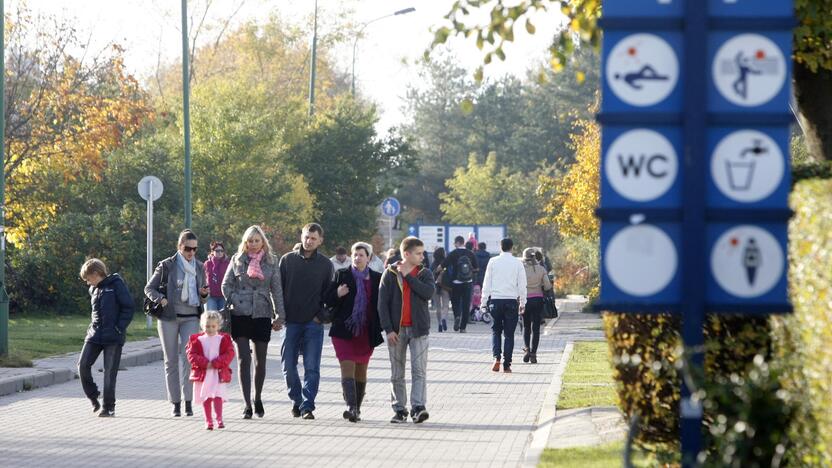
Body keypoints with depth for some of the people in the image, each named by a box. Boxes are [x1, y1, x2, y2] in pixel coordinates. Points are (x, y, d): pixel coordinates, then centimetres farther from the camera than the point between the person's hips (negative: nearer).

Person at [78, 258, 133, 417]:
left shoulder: (116, 285, -7)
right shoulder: (93, 289, 14)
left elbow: (128, 308, -9)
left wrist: (119, 328, -13)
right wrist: (92, 327, 13)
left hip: (113, 337, -6)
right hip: (95, 335, 6)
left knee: (110, 372, -3)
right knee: (83, 365, -6)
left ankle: (109, 407, 6)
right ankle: (93, 399, 11)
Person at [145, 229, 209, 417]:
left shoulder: (200, 267, 10)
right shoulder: (167, 266, 0)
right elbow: (149, 288, 4)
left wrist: (204, 294, -4)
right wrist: (160, 299, -15)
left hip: (191, 318, 1)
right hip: (169, 317, -1)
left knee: (188, 356, -16)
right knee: (171, 360, 2)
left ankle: (188, 401, -17)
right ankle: (175, 403, 8)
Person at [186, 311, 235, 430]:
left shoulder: (224, 339, 2)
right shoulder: (196, 340, 3)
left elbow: (229, 354, -6)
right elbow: (192, 355, -4)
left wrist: (215, 363, -16)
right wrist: (205, 364, -16)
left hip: (219, 373, -1)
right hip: (203, 373, 1)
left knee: (218, 396, -10)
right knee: (206, 398, 4)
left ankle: (219, 419, -11)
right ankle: (208, 421, 11)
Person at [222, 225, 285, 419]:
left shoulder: (270, 262, 5)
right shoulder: (237, 260, 5)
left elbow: (277, 290, 5)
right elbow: (226, 285, 7)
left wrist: (279, 315, 0)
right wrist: (234, 301, -6)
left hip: (262, 315, 1)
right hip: (240, 315, -1)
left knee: (260, 361, 9)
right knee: (243, 360, -6)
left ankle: (258, 399, 27)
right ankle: (247, 405, -6)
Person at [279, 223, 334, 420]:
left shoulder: (325, 264, 5)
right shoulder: (287, 260, 5)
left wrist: (321, 315, -4)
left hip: (314, 324, -1)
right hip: (290, 322, 1)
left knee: (312, 368, -6)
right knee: (289, 366, 3)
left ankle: (307, 406, -2)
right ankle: (297, 401, 20)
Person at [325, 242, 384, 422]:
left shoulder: (376, 278, 7)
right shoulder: (341, 275, 3)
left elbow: (381, 304, 12)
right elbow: (328, 300, 3)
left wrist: (379, 327, -1)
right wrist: (338, 294, -17)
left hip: (366, 333, 2)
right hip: (344, 331, -2)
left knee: (361, 370, 9)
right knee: (347, 367, -13)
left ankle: (356, 409, 18)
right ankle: (351, 407, -21)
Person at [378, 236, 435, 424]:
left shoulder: (424, 273, 5)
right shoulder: (390, 274, 2)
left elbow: (428, 293, -15)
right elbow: (383, 303, -2)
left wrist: (408, 276, -11)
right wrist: (388, 329, -10)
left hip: (418, 329, 0)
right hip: (396, 330, 0)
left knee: (419, 370, -12)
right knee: (397, 373, 6)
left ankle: (418, 407, -17)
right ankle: (399, 409, 14)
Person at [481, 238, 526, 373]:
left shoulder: (493, 262, 1)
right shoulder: (517, 263, 2)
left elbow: (487, 282, 3)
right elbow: (522, 285, 3)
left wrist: (484, 300, 8)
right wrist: (522, 303, 10)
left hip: (495, 300, 0)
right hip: (511, 300, 0)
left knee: (496, 331, 12)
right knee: (509, 334, 5)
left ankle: (496, 357, -11)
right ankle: (506, 365, 1)